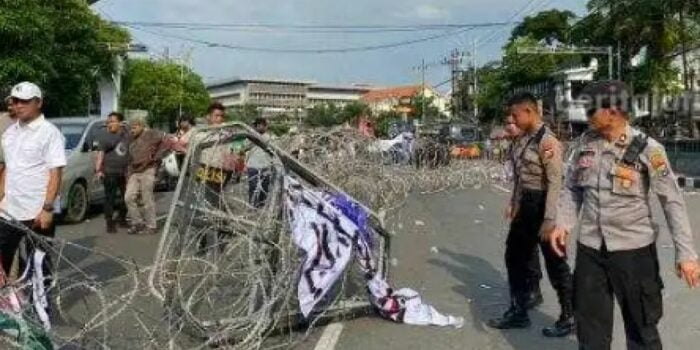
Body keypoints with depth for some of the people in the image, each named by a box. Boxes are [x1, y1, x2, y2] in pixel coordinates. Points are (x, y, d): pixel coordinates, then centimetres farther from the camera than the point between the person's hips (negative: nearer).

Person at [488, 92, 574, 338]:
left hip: (542, 204, -9)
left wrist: (549, 219, -22)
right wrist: (516, 204, 16)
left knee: (554, 263, 5)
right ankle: (518, 312, 30)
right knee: (515, 256, 15)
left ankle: (568, 318, 23)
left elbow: (555, 183, -21)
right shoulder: (525, 138, 8)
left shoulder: (547, 141, -18)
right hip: (525, 204, 9)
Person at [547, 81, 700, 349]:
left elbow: (673, 202, -9)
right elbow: (572, 188, 11)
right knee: (589, 325, 16)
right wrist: (563, 223, -3)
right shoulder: (585, 143, 1)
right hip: (590, 249, 4)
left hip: (633, 249, -4)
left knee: (641, 326, 12)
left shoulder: (647, 149, -12)